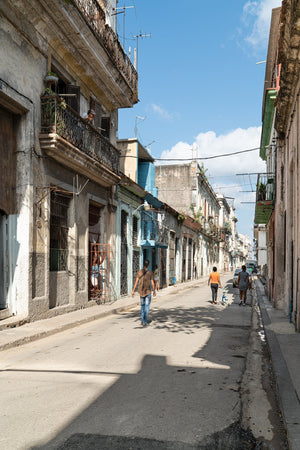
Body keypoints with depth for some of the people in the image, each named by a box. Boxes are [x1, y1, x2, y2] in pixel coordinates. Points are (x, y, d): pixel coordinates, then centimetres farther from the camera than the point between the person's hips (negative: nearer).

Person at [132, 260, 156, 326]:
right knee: (147, 306, 1)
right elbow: (152, 283, -5)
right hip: (148, 291, -3)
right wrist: (154, 290, 10)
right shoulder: (150, 273, -9)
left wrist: (133, 291, -2)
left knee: (142, 305, 18)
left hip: (141, 291, 3)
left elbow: (136, 282, -6)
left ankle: (143, 320, 18)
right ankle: (145, 322, -3)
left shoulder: (139, 272, -3)